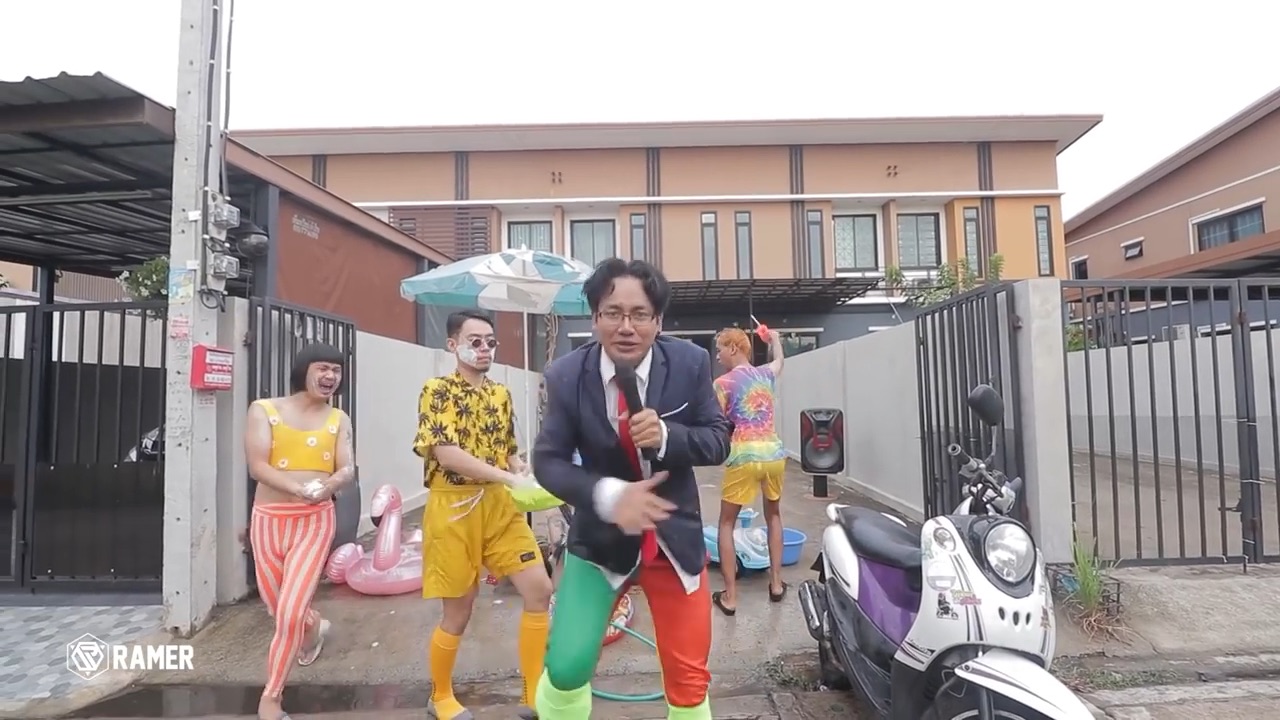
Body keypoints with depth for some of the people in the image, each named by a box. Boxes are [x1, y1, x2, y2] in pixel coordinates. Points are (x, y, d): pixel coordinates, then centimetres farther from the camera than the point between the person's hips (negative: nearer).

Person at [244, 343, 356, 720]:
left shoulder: (338, 419, 2)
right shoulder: (264, 410, -3)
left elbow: (348, 469, -6)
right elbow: (257, 466, -13)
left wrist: (328, 486, -30)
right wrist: (299, 488, -29)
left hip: (316, 520, -1)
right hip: (269, 518, 1)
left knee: (290, 612, -7)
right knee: (278, 608, 15)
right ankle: (314, 626, 50)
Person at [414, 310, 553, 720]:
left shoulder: (501, 395, 10)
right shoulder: (438, 391, -8)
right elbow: (447, 454, -20)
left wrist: (529, 480, -4)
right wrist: (510, 479, -25)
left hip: (500, 506, 5)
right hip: (454, 507, -5)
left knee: (540, 590, -1)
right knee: (458, 611, 7)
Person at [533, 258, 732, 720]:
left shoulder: (690, 363, -12)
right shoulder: (566, 376, -14)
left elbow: (718, 441, -7)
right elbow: (548, 460, -11)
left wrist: (666, 435, -28)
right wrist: (608, 495, -29)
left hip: (675, 537, 1)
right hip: (599, 539, 0)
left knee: (689, 679, 12)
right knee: (566, 668, -5)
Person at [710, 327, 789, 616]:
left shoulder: (723, 383, -7)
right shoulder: (765, 374, 10)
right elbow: (779, 360, 35)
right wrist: (775, 338, 52)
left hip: (743, 458, -5)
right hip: (774, 454, 5)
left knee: (727, 523, 11)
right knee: (773, 515, 27)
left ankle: (730, 596, 10)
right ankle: (776, 583, 30)